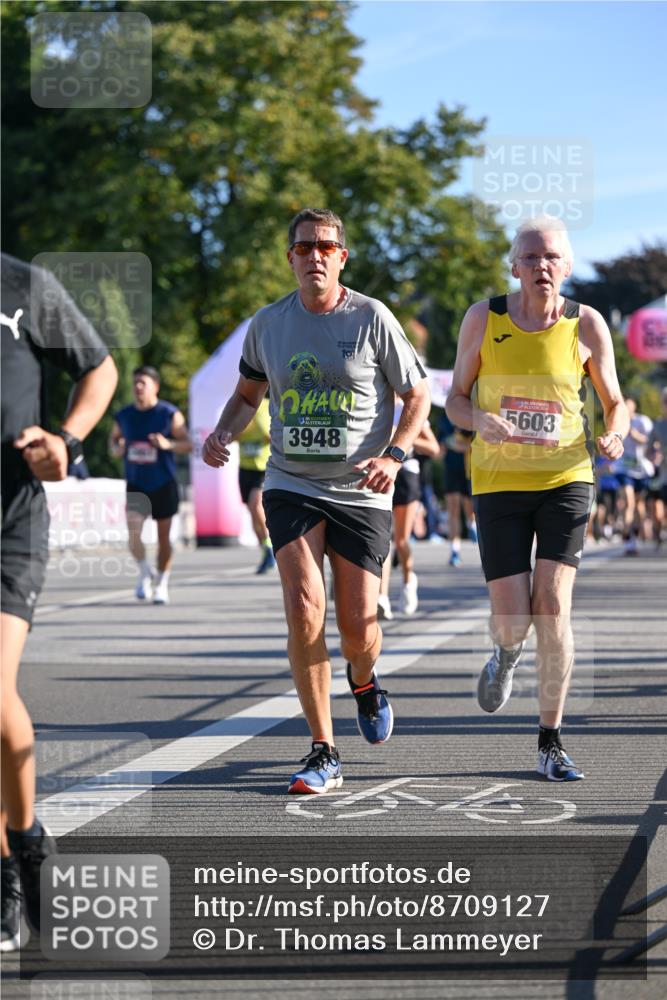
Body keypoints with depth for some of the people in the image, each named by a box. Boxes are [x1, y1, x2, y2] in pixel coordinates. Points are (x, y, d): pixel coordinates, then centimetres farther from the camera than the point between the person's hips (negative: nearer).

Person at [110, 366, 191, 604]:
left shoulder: (170, 414, -5)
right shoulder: (124, 416, 4)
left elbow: (187, 444, -4)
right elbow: (114, 438, 19)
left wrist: (167, 444, -23)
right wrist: (115, 449, -4)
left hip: (163, 485, -2)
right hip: (136, 484, 2)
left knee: (163, 537, 6)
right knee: (133, 533, -14)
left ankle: (161, 583, 21)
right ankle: (145, 574, 11)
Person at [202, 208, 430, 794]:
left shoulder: (372, 318, -5)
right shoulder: (268, 324, 3)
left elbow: (418, 396, 2)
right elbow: (248, 393, 20)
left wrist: (394, 456, -14)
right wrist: (223, 434, -1)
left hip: (361, 494, -1)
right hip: (291, 487, 1)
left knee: (357, 625, -2)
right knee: (304, 609, -16)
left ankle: (364, 681, 39)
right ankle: (324, 754, -6)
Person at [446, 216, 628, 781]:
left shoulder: (587, 325, -3)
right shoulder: (484, 318, -3)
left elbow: (615, 403, 7)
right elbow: (456, 400, 4)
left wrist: (615, 435, -16)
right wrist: (481, 420, -19)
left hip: (565, 479, 0)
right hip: (499, 484, 0)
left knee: (554, 607, -11)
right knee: (512, 621, -6)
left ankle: (551, 744, 1)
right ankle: (506, 656, 35)